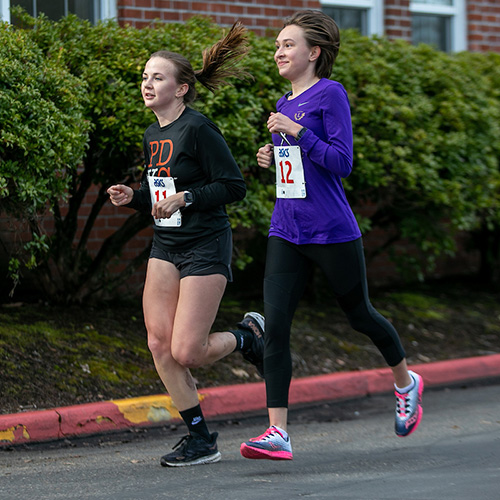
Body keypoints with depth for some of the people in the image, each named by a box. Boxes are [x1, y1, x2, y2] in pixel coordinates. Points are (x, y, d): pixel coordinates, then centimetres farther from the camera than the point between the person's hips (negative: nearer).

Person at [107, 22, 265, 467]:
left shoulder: (197, 128, -14)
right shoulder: (153, 135, 11)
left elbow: (234, 187, -16)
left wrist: (185, 198, -22)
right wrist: (133, 197, 3)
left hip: (205, 247, -8)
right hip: (166, 247, 8)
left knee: (187, 353, -10)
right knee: (159, 345, -2)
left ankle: (248, 336, 21)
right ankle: (200, 438, 8)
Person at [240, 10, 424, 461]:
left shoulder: (330, 94, -9)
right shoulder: (286, 105, 13)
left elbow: (342, 163, -15)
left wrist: (296, 132, -20)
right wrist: (272, 158, 6)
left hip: (332, 233, -6)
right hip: (286, 234, 6)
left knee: (360, 315, 12)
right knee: (275, 325, -8)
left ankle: (406, 384, 40)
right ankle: (278, 433, -11)